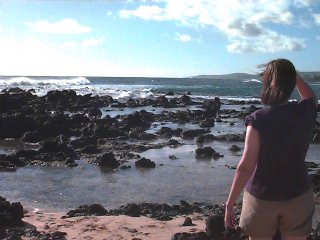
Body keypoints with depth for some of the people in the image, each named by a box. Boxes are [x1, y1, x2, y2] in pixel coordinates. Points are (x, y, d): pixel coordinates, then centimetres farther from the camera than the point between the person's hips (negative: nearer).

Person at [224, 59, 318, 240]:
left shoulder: (258, 120, -18)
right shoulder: (306, 112, -7)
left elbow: (246, 167, -20)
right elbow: (311, 97, 21)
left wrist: (230, 204, -13)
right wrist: (292, 74, 18)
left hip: (262, 196, -3)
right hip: (298, 196, 4)